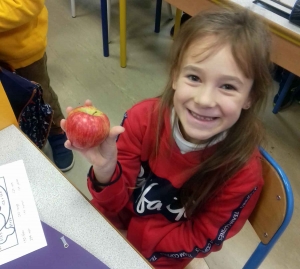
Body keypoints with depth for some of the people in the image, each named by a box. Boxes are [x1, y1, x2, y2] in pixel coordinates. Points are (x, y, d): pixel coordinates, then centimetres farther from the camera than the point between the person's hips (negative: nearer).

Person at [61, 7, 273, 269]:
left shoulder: (243, 173, -27)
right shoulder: (143, 118, -24)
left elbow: (197, 241, -13)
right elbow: (116, 206, -16)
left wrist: (125, 234, -19)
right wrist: (105, 170, -38)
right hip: (111, 225, 3)